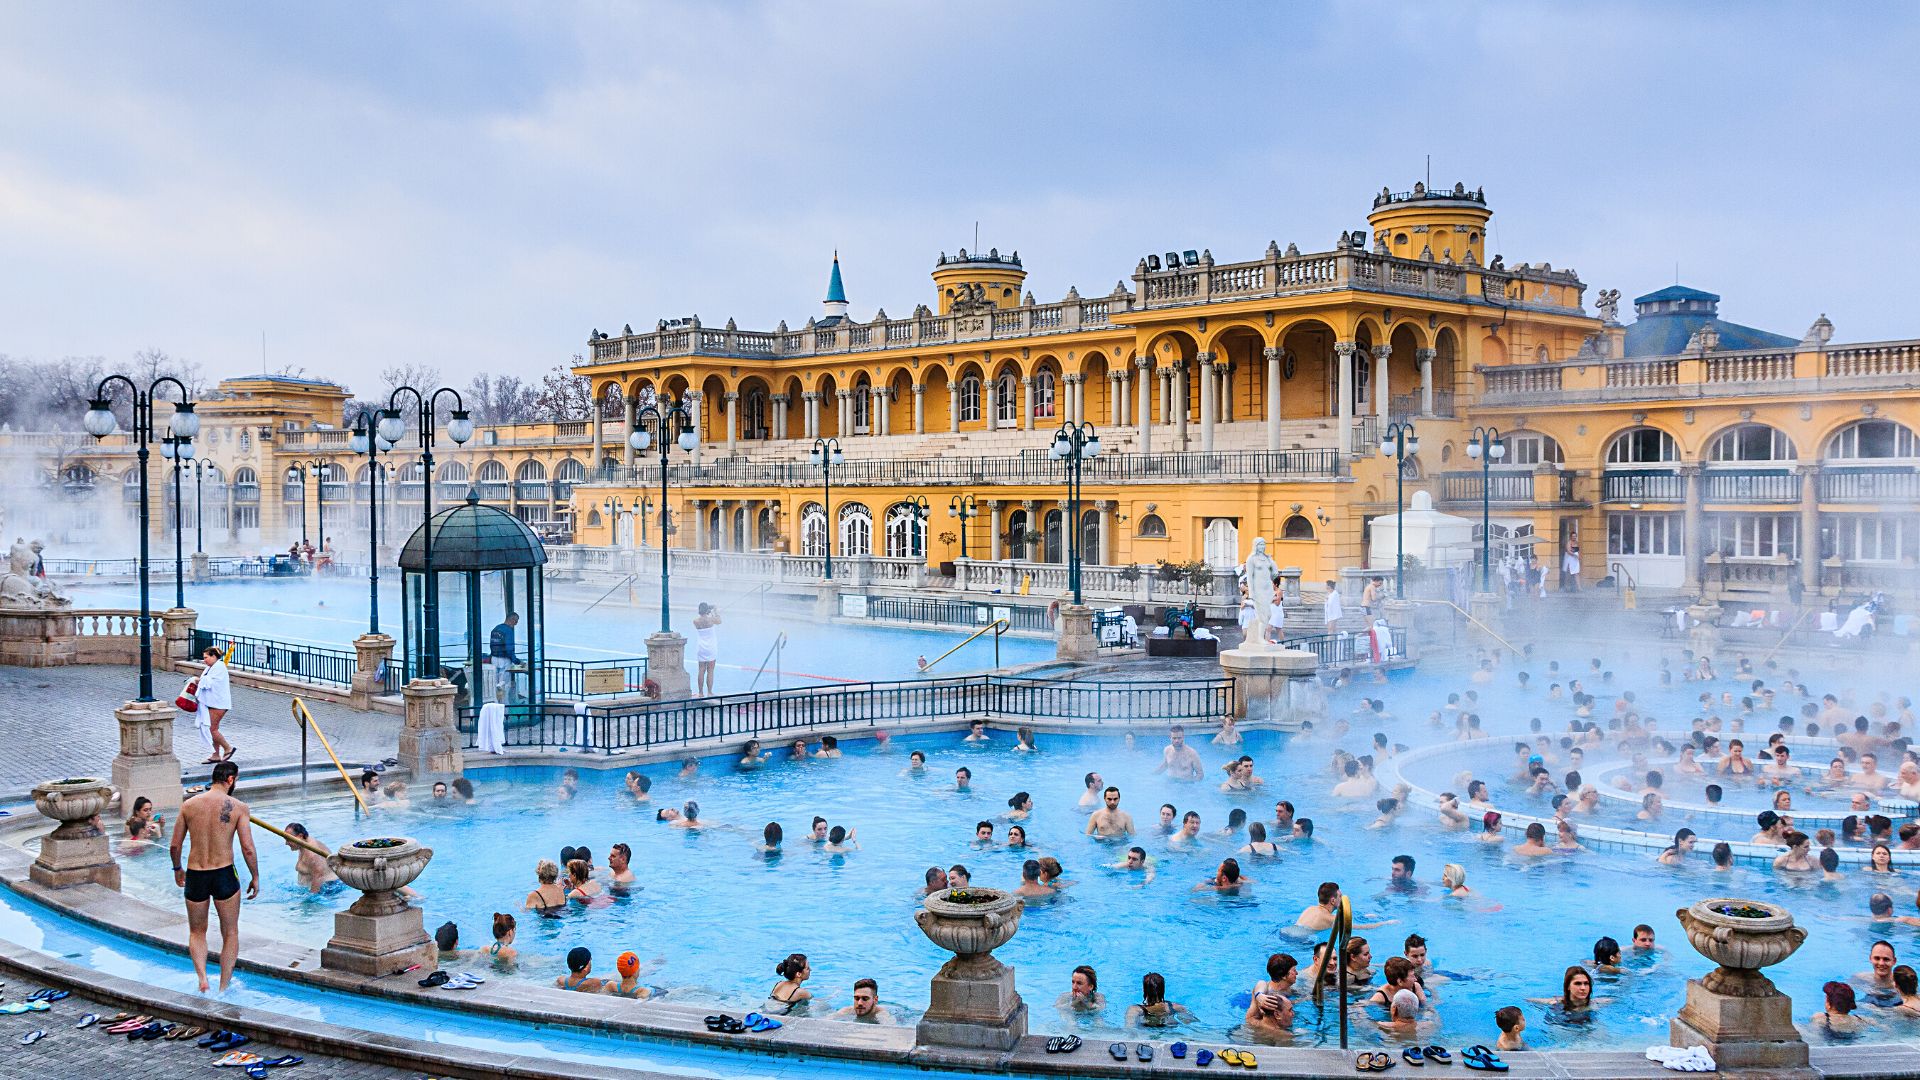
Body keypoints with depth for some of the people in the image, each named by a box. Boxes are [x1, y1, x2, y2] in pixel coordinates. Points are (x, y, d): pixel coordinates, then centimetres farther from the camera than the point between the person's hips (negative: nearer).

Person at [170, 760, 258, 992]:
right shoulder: (238, 807, -7)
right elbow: (248, 848, -9)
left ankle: (202, 979, 0)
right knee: (230, 933, 15)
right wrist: (255, 877, 4)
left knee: (197, 932, 20)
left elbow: (175, 846, 7)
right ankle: (224, 987, 15)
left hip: (195, 876, 2)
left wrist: (177, 869, 25)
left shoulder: (189, 805, 1)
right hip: (224, 875, -2)